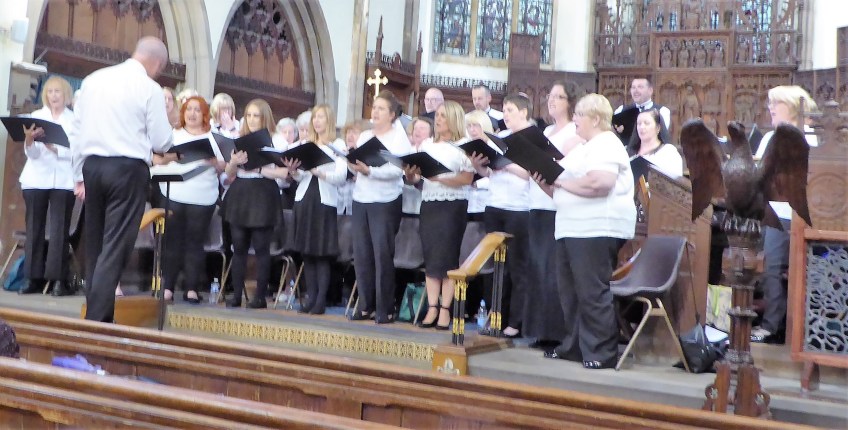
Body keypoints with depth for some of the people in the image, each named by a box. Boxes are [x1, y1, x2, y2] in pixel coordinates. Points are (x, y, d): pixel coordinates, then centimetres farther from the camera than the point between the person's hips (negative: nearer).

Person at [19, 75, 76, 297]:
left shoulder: (75, 119, 4)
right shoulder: (36, 116, 9)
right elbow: (31, 153, 1)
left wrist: (54, 148, -21)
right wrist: (29, 140, -19)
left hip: (63, 181, -2)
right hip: (36, 179, 3)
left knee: (59, 229, -5)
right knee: (34, 228, 2)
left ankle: (59, 280, -5)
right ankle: (34, 278, 7)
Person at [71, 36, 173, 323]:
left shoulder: (93, 79, 8)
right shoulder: (150, 88, -7)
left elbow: (77, 130, 10)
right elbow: (161, 142, -6)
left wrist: (79, 175, 16)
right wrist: (165, 140, 17)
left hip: (92, 165, 5)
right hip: (128, 168, -5)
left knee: (94, 243, 15)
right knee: (116, 245, -3)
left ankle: (94, 313, 21)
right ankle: (98, 318, -7)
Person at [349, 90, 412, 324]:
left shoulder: (399, 137, -2)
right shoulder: (364, 136, 17)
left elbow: (397, 170, -14)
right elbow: (354, 163, 15)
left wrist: (369, 171, -25)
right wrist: (352, 165, -8)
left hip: (385, 202, -5)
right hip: (360, 200, 6)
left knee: (382, 254, -5)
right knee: (361, 253, 5)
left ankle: (385, 309, 2)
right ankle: (365, 305, 14)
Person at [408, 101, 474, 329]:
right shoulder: (426, 145, 15)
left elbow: (468, 178, -11)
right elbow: (414, 177, 14)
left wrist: (440, 177, -21)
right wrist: (410, 173, -8)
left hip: (453, 205, -5)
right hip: (429, 204, 5)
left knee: (447, 256, -6)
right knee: (429, 255, 2)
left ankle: (445, 309, -1)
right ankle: (432, 307, 6)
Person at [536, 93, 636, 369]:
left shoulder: (606, 145, -7)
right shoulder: (582, 148, 23)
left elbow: (599, 184, -25)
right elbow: (568, 192, 24)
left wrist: (561, 181, -14)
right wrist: (547, 183, 5)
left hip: (596, 230, -10)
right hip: (572, 229, 10)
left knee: (593, 293, -9)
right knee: (570, 291, 12)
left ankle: (601, 354, -4)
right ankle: (574, 346, 21)